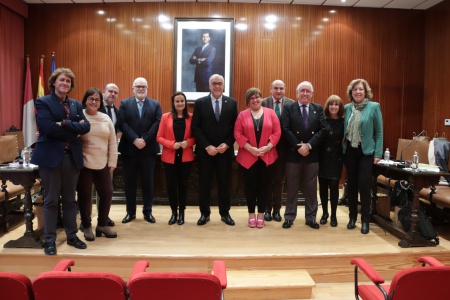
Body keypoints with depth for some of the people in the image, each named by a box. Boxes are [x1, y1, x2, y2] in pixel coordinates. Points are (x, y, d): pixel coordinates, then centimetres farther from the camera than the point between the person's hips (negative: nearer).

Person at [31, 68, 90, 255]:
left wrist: (64, 123, -15)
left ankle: (72, 236, 23)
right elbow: (48, 128, -18)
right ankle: (49, 240, 13)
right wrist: (74, 130, -11)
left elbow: (86, 127, -3)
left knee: (70, 199, 12)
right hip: (51, 156, -4)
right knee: (51, 200, 3)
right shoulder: (43, 102, -2)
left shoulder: (76, 105, 13)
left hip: (72, 156, 5)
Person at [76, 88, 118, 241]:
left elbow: (112, 142, 9)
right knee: (85, 196, 6)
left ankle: (102, 224, 25)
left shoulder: (106, 118, 9)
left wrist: (112, 162, 6)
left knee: (107, 194, 7)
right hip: (84, 164, -4)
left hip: (102, 164, 4)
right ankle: (87, 227, 21)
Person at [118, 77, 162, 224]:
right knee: (130, 181, 6)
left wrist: (145, 140, -14)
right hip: (129, 149, 0)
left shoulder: (155, 105, 9)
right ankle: (130, 211, 18)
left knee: (148, 181, 5)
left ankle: (147, 211, 16)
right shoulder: (124, 104, 8)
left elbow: (157, 124, -4)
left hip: (149, 149, 0)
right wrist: (135, 140, -16)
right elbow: (122, 124, -4)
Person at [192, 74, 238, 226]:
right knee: (204, 183, 6)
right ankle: (204, 213, 19)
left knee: (224, 183, 8)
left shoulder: (232, 103, 4)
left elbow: (235, 127, 3)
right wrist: (207, 146, -13)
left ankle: (225, 213, 21)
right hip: (204, 150, -1)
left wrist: (227, 144, -10)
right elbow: (195, 127, -4)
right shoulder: (200, 103, 0)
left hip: (225, 150, 1)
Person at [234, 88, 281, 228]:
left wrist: (268, 147, -13)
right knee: (250, 185, 4)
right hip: (248, 156, 0)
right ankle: (251, 214, 17)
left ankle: (261, 215, 17)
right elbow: (238, 134, -4)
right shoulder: (242, 115, 3)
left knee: (264, 185, 5)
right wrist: (250, 148, -14)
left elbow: (277, 132, 0)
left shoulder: (271, 113, 4)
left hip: (267, 156, 1)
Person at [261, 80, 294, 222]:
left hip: (283, 146, 1)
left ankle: (277, 210, 22)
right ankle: (267, 209, 22)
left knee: (279, 180, 10)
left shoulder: (291, 104, 0)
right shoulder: (264, 103, -3)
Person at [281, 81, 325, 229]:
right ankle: (289, 217, 16)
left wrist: (309, 145, -14)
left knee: (311, 188, 9)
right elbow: (286, 130, -8)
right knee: (291, 187, 6)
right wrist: (298, 146, -15)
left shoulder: (318, 109, 8)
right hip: (293, 153, -2)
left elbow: (322, 130, -2)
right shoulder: (288, 108, 2)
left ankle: (311, 218, 19)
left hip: (312, 154, 2)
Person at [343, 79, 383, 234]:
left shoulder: (374, 107, -4)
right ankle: (352, 217, 22)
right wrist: (342, 148, 3)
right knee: (351, 184, 9)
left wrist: (378, 153, -9)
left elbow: (379, 132, -4)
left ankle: (365, 220, 10)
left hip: (366, 151, -3)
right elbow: (344, 130, 9)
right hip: (349, 151, 3)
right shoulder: (347, 108, 5)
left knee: (364, 185, -4)